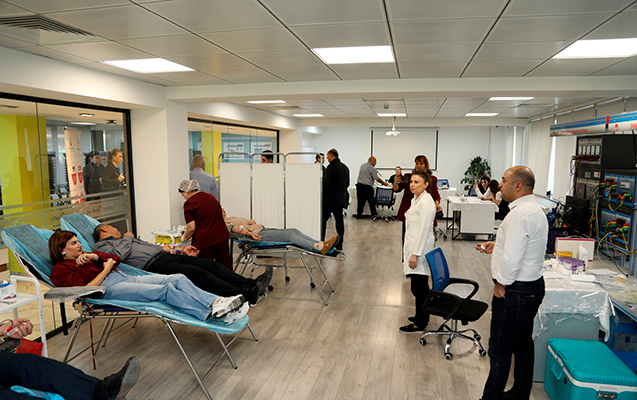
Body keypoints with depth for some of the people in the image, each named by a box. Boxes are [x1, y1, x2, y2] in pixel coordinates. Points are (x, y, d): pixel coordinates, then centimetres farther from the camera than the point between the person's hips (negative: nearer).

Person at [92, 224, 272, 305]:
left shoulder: (126, 240, 36)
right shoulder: (101, 246, 12)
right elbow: (119, 255, -11)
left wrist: (180, 249, 23)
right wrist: (127, 238, 7)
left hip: (165, 256, 9)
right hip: (153, 266, -9)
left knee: (211, 265, -10)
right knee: (198, 274, -29)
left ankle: (249, 284, -20)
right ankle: (245, 295, -39)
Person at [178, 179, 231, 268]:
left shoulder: (189, 204, -8)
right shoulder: (211, 197, 13)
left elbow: (191, 228, -12)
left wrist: (184, 238, 7)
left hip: (204, 242, -6)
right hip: (222, 238, 6)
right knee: (226, 269, 10)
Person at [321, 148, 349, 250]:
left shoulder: (331, 167, -15)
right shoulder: (345, 167, 11)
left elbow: (326, 184, -18)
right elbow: (347, 184, 17)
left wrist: (321, 195, -7)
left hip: (330, 200, -7)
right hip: (341, 199, 7)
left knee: (323, 220, 2)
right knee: (339, 221, 9)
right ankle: (339, 244, 13)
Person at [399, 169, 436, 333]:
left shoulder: (426, 202, -17)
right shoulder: (416, 199, 15)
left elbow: (423, 229, -21)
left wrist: (415, 254, -21)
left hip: (420, 248, -10)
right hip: (414, 246, 10)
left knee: (419, 287, -2)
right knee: (421, 287, 18)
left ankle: (420, 323, 9)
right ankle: (422, 316, 31)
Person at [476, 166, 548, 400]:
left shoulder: (520, 214, -23)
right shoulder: (535, 209, 11)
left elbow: (513, 259, -28)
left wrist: (501, 285, -14)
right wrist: (496, 247, 14)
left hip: (515, 292, -11)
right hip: (533, 286, 11)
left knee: (500, 350, 1)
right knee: (523, 346, 21)